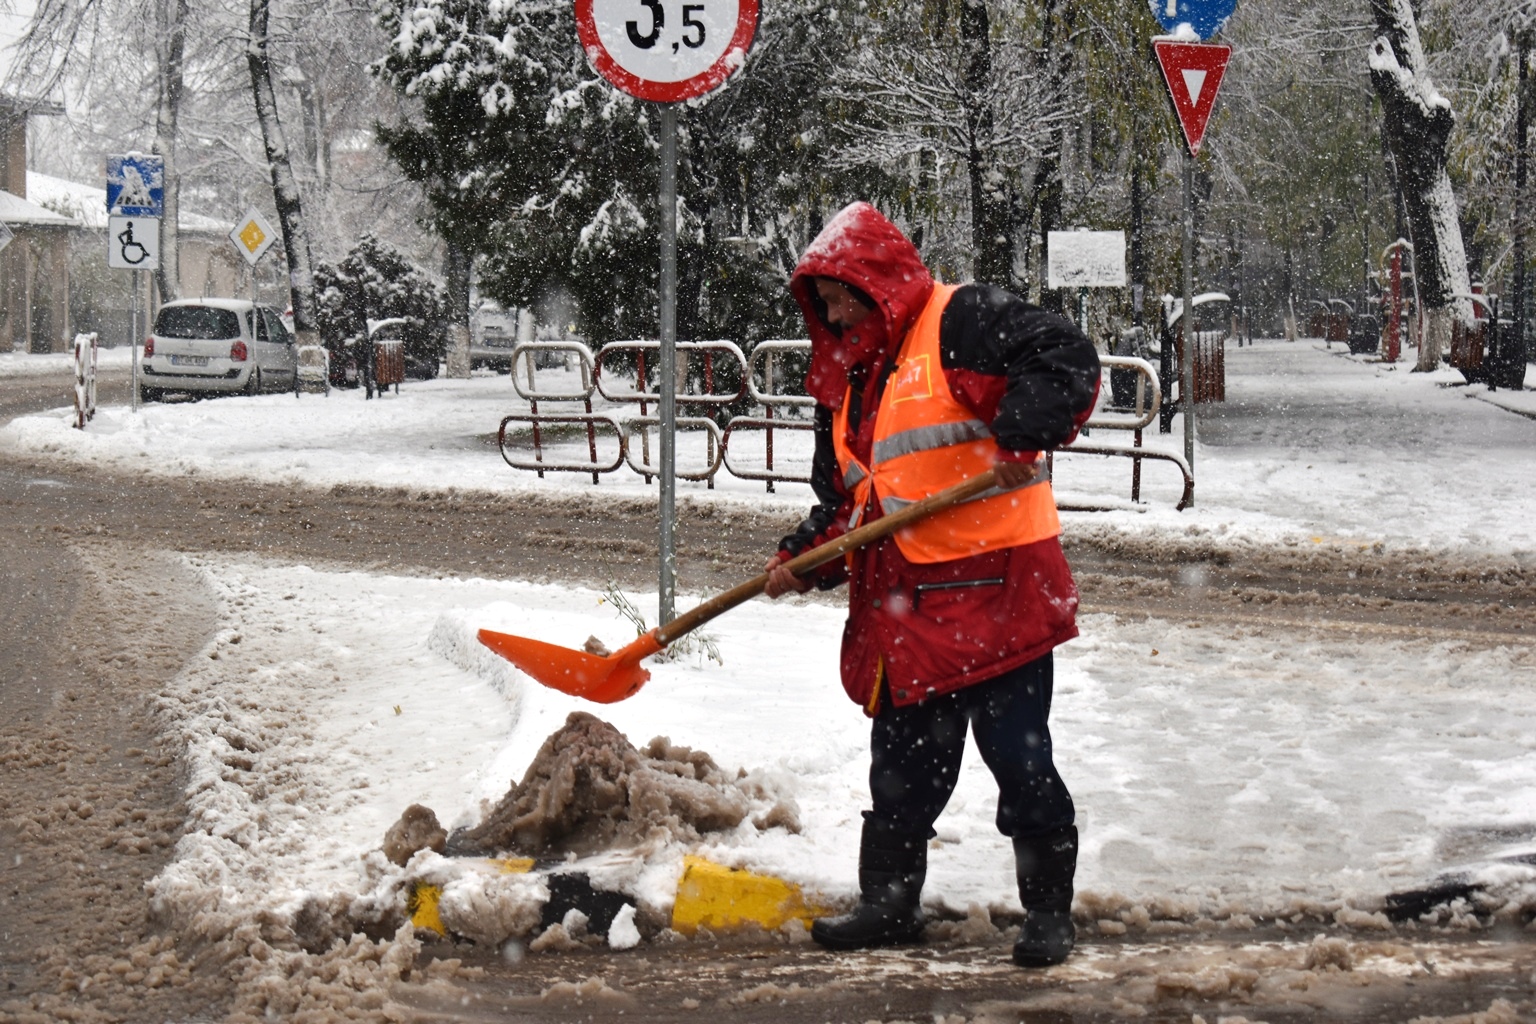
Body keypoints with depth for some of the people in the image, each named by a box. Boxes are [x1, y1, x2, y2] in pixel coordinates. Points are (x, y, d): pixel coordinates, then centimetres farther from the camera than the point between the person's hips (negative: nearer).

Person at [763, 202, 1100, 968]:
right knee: (903, 759, 14)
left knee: (1018, 754, -3)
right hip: (901, 603, 8)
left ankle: (1049, 911, 7)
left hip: (994, 587, -8)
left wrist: (1019, 437, -28)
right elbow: (844, 499, 21)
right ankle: (888, 904, 26)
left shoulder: (962, 322, -6)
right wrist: (803, 560, 5)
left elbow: (1068, 361, -16)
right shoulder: (849, 376, 19)